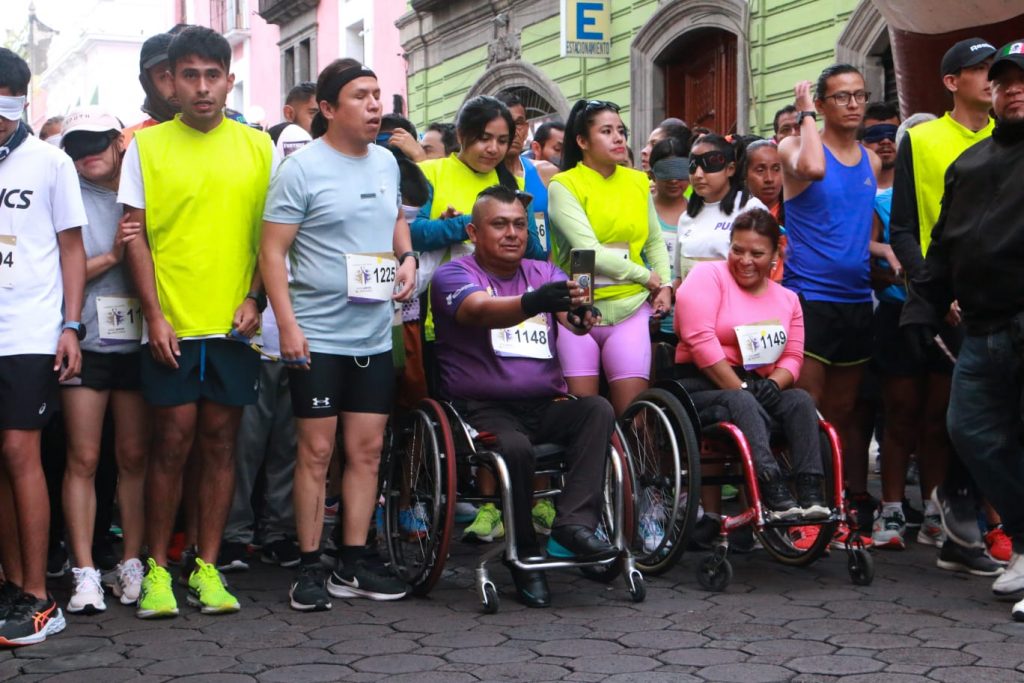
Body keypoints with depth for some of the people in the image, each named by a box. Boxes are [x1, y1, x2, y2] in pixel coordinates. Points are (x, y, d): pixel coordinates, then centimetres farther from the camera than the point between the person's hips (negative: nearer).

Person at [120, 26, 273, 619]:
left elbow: (273, 232, 9)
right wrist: (154, 313, -6)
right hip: (172, 325, -1)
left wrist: (256, 299, -4)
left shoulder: (258, 147, 6)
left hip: (234, 325, 2)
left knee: (220, 442, 6)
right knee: (173, 442, 0)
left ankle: (207, 566, 15)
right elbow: (136, 236, 1)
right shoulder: (147, 146, 2)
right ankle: (158, 567, 12)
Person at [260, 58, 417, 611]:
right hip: (317, 336, -6)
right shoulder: (301, 168, -8)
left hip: (375, 336, 6)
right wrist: (288, 325, -18)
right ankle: (309, 568, 7)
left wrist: (407, 257, 7)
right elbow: (272, 251, -10)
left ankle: (352, 565, 17)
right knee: (317, 451, -2)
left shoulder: (387, 161, 11)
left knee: (367, 449, 8)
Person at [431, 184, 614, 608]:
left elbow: (575, 320, -7)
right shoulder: (454, 275, 1)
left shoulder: (545, 274, 15)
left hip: (546, 406, 4)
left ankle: (573, 524, -30)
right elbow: (482, 311, -23)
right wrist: (533, 303, -44)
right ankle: (525, 557, -15)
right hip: (482, 408, -4)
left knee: (599, 410, -24)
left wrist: (580, 312, -34)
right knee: (514, 447, -34)